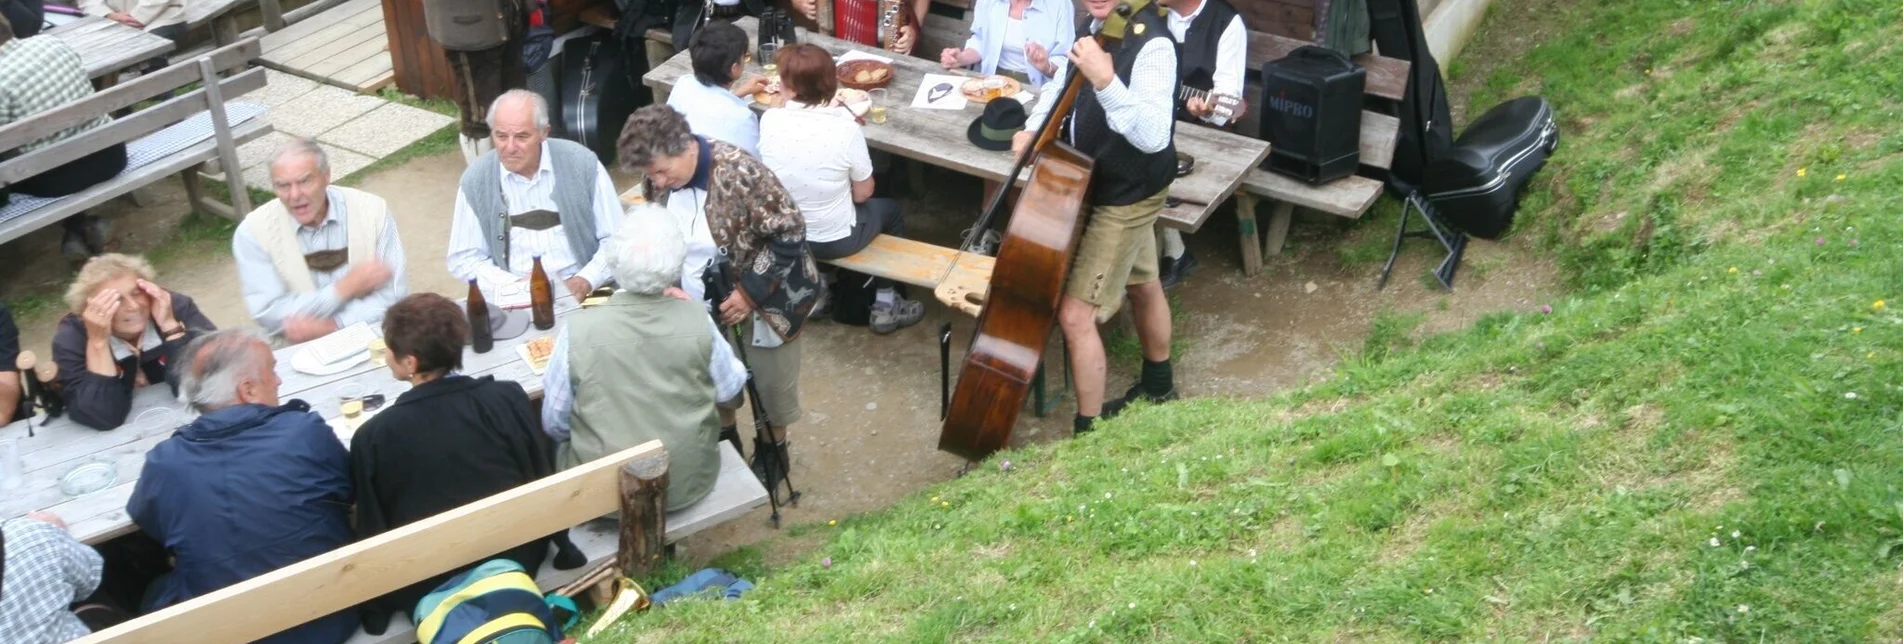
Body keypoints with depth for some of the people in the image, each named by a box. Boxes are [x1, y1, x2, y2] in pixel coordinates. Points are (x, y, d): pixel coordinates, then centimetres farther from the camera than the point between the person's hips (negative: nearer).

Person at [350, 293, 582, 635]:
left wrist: (380, 602, 7)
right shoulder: (509, 398, -15)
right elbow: (544, 479, -3)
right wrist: (556, 543, 15)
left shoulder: (372, 437, -20)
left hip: (432, 585, -3)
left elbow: (372, 528, -9)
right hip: (518, 561, 3)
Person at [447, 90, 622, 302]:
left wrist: (586, 280, -13)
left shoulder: (582, 163, -2)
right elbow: (464, 259, 8)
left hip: (579, 292, -2)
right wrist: (514, 285, -9)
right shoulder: (475, 179, 1)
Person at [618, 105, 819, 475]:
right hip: (701, 303, 5)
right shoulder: (659, 181, -11)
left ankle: (773, 448, 39)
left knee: (769, 384, 13)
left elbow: (789, 235, -25)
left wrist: (749, 292, -26)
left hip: (763, 297, -5)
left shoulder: (739, 174, -31)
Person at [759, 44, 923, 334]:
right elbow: (862, 194, -12)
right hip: (834, 241, -4)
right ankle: (886, 306, 32)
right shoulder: (845, 128, -26)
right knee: (890, 209, 27)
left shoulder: (769, 120, -18)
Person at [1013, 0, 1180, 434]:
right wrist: (1036, 126, -2)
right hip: (1104, 184, 9)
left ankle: (1089, 432, 4)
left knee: (1075, 314, -9)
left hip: (1127, 197, -9)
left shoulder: (1152, 45, -29)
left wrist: (1106, 81, -49)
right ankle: (1158, 385, 49)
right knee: (1143, 286, 28)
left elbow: (1153, 136, -39)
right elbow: (1065, 80, 16)